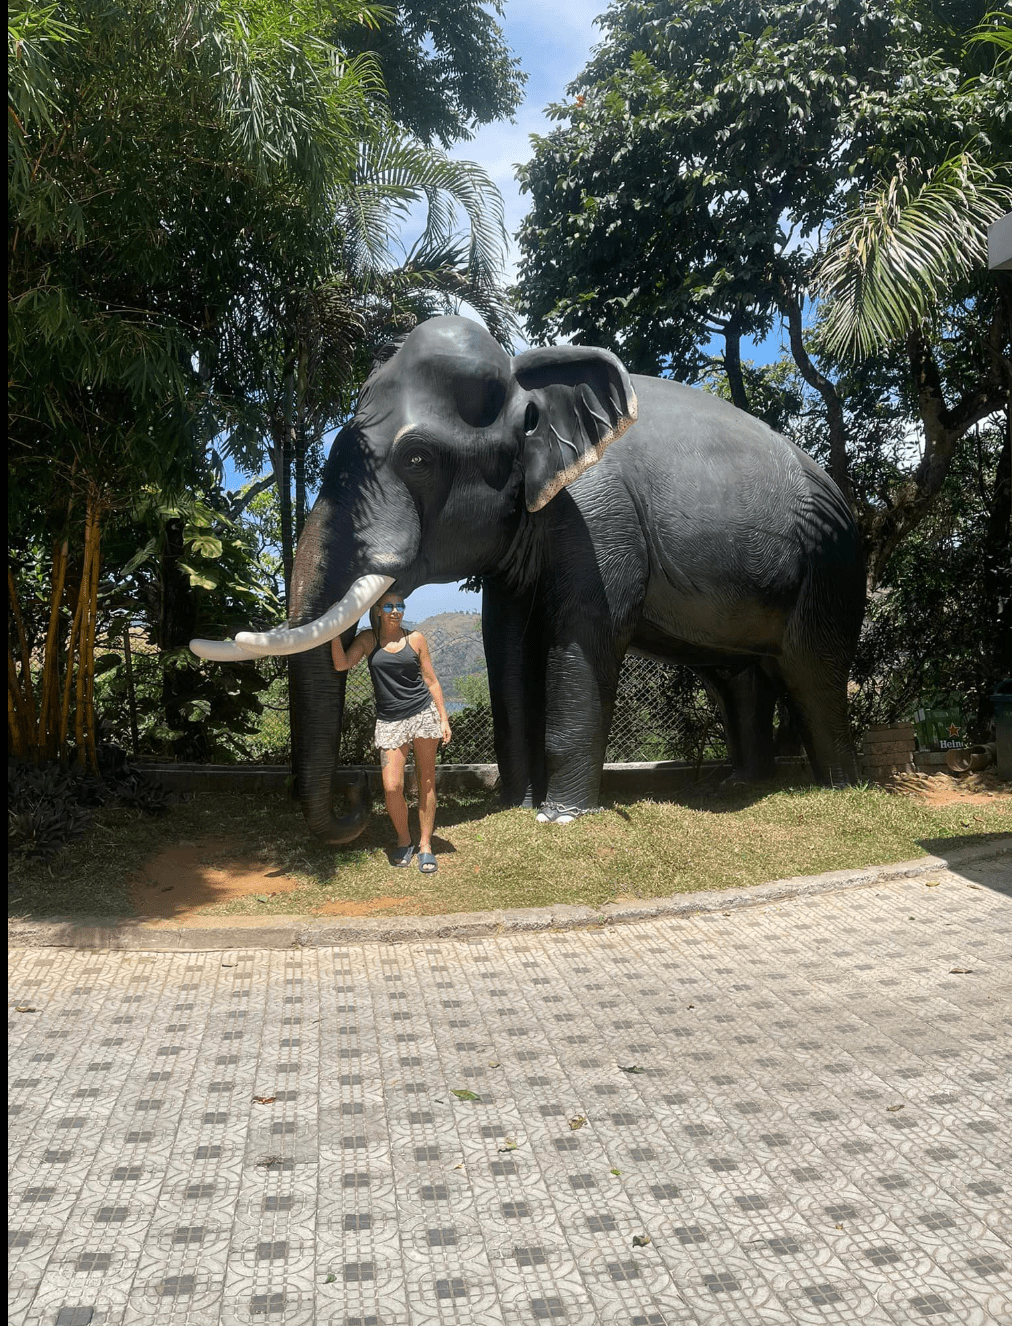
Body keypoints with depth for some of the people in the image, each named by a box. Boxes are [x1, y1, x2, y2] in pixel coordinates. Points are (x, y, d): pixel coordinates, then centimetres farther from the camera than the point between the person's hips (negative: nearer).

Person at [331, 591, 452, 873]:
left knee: (426, 783, 4)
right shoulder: (367, 640, 6)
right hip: (389, 721, 0)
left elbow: (431, 681, 8)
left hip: (424, 714, 0)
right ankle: (403, 839, 16)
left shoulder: (415, 639, 6)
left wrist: (444, 719, 4)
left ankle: (425, 846, 15)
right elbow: (341, 664, -8)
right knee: (392, 787, -9)